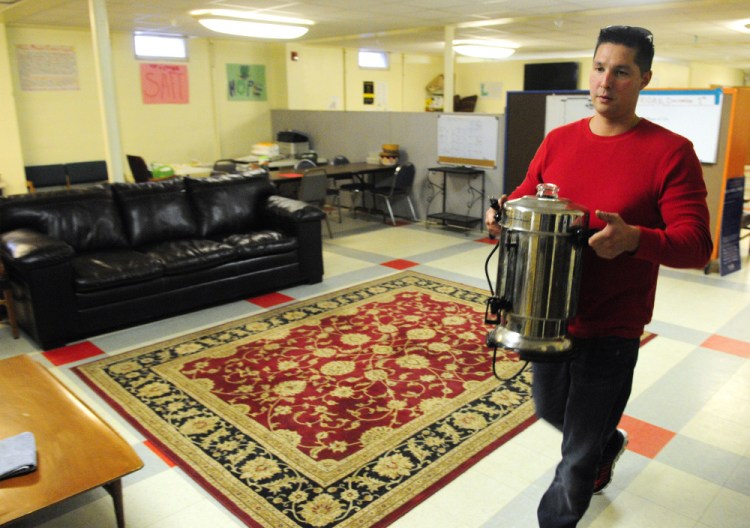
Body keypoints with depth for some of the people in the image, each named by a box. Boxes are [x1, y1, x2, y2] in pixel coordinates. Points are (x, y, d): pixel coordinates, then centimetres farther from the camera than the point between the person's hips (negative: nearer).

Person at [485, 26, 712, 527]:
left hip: (611, 331, -5)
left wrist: (633, 239, -34)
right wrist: (505, 212, -11)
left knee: (577, 461, 7)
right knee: (550, 409, 29)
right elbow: (525, 199, 12)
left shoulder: (671, 152, -12)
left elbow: (696, 244, -15)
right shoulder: (558, 141, 2)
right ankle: (608, 443, 60)